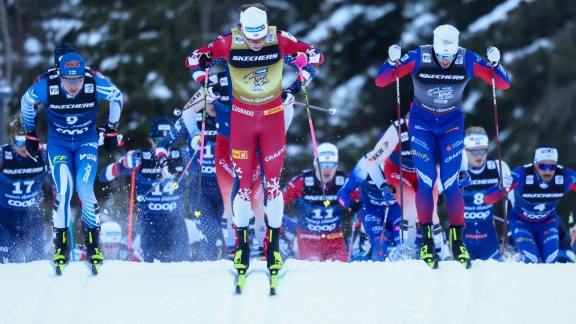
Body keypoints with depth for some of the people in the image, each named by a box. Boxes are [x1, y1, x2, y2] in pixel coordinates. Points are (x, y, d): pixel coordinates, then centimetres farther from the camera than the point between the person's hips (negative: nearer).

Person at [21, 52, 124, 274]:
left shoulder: (95, 86, -23)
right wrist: (30, 134, 9)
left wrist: (111, 130, 6)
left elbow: (117, 97, -1)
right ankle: (61, 245, -7)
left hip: (86, 142, 0)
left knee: (85, 189, -19)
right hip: (58, 143, 0)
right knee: (63, 190, -20)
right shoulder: (46, 88, -24)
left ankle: (93, 244, -3)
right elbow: (26, 102, 0)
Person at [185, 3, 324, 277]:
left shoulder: (280, 40, -15)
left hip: (273, 116, 0)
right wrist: (205, 82, -17)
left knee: (273, 182, -1)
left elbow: (316, 56, -2)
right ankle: (241, 245, 9)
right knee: (243, 183, -1)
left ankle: (274, 245, 8)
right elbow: (195, 59, -2)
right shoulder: (229, 43, -15)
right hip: (242, 118, 0)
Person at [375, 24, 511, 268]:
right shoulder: (418, 58, -23)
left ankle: (458, 242, 3)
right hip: (422, 122, -1)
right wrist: (393, 62, -39)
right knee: (426, 181, -10)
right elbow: (381, 81, -19)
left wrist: (494, 63, -33)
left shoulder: (468, 61, -19)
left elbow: (503, 84, -14)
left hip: (452, 123, 1)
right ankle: (426, 240, -2)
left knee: (451, 184, -6)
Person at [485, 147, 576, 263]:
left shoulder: (566, 176, -28)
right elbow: (488, 199, -35)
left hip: (548, 222, 2)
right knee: (532, 260, -18)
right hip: (521, 222, -2)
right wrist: (501, 187, -58)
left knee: (551, 261, -10)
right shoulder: (521, 175, -34)